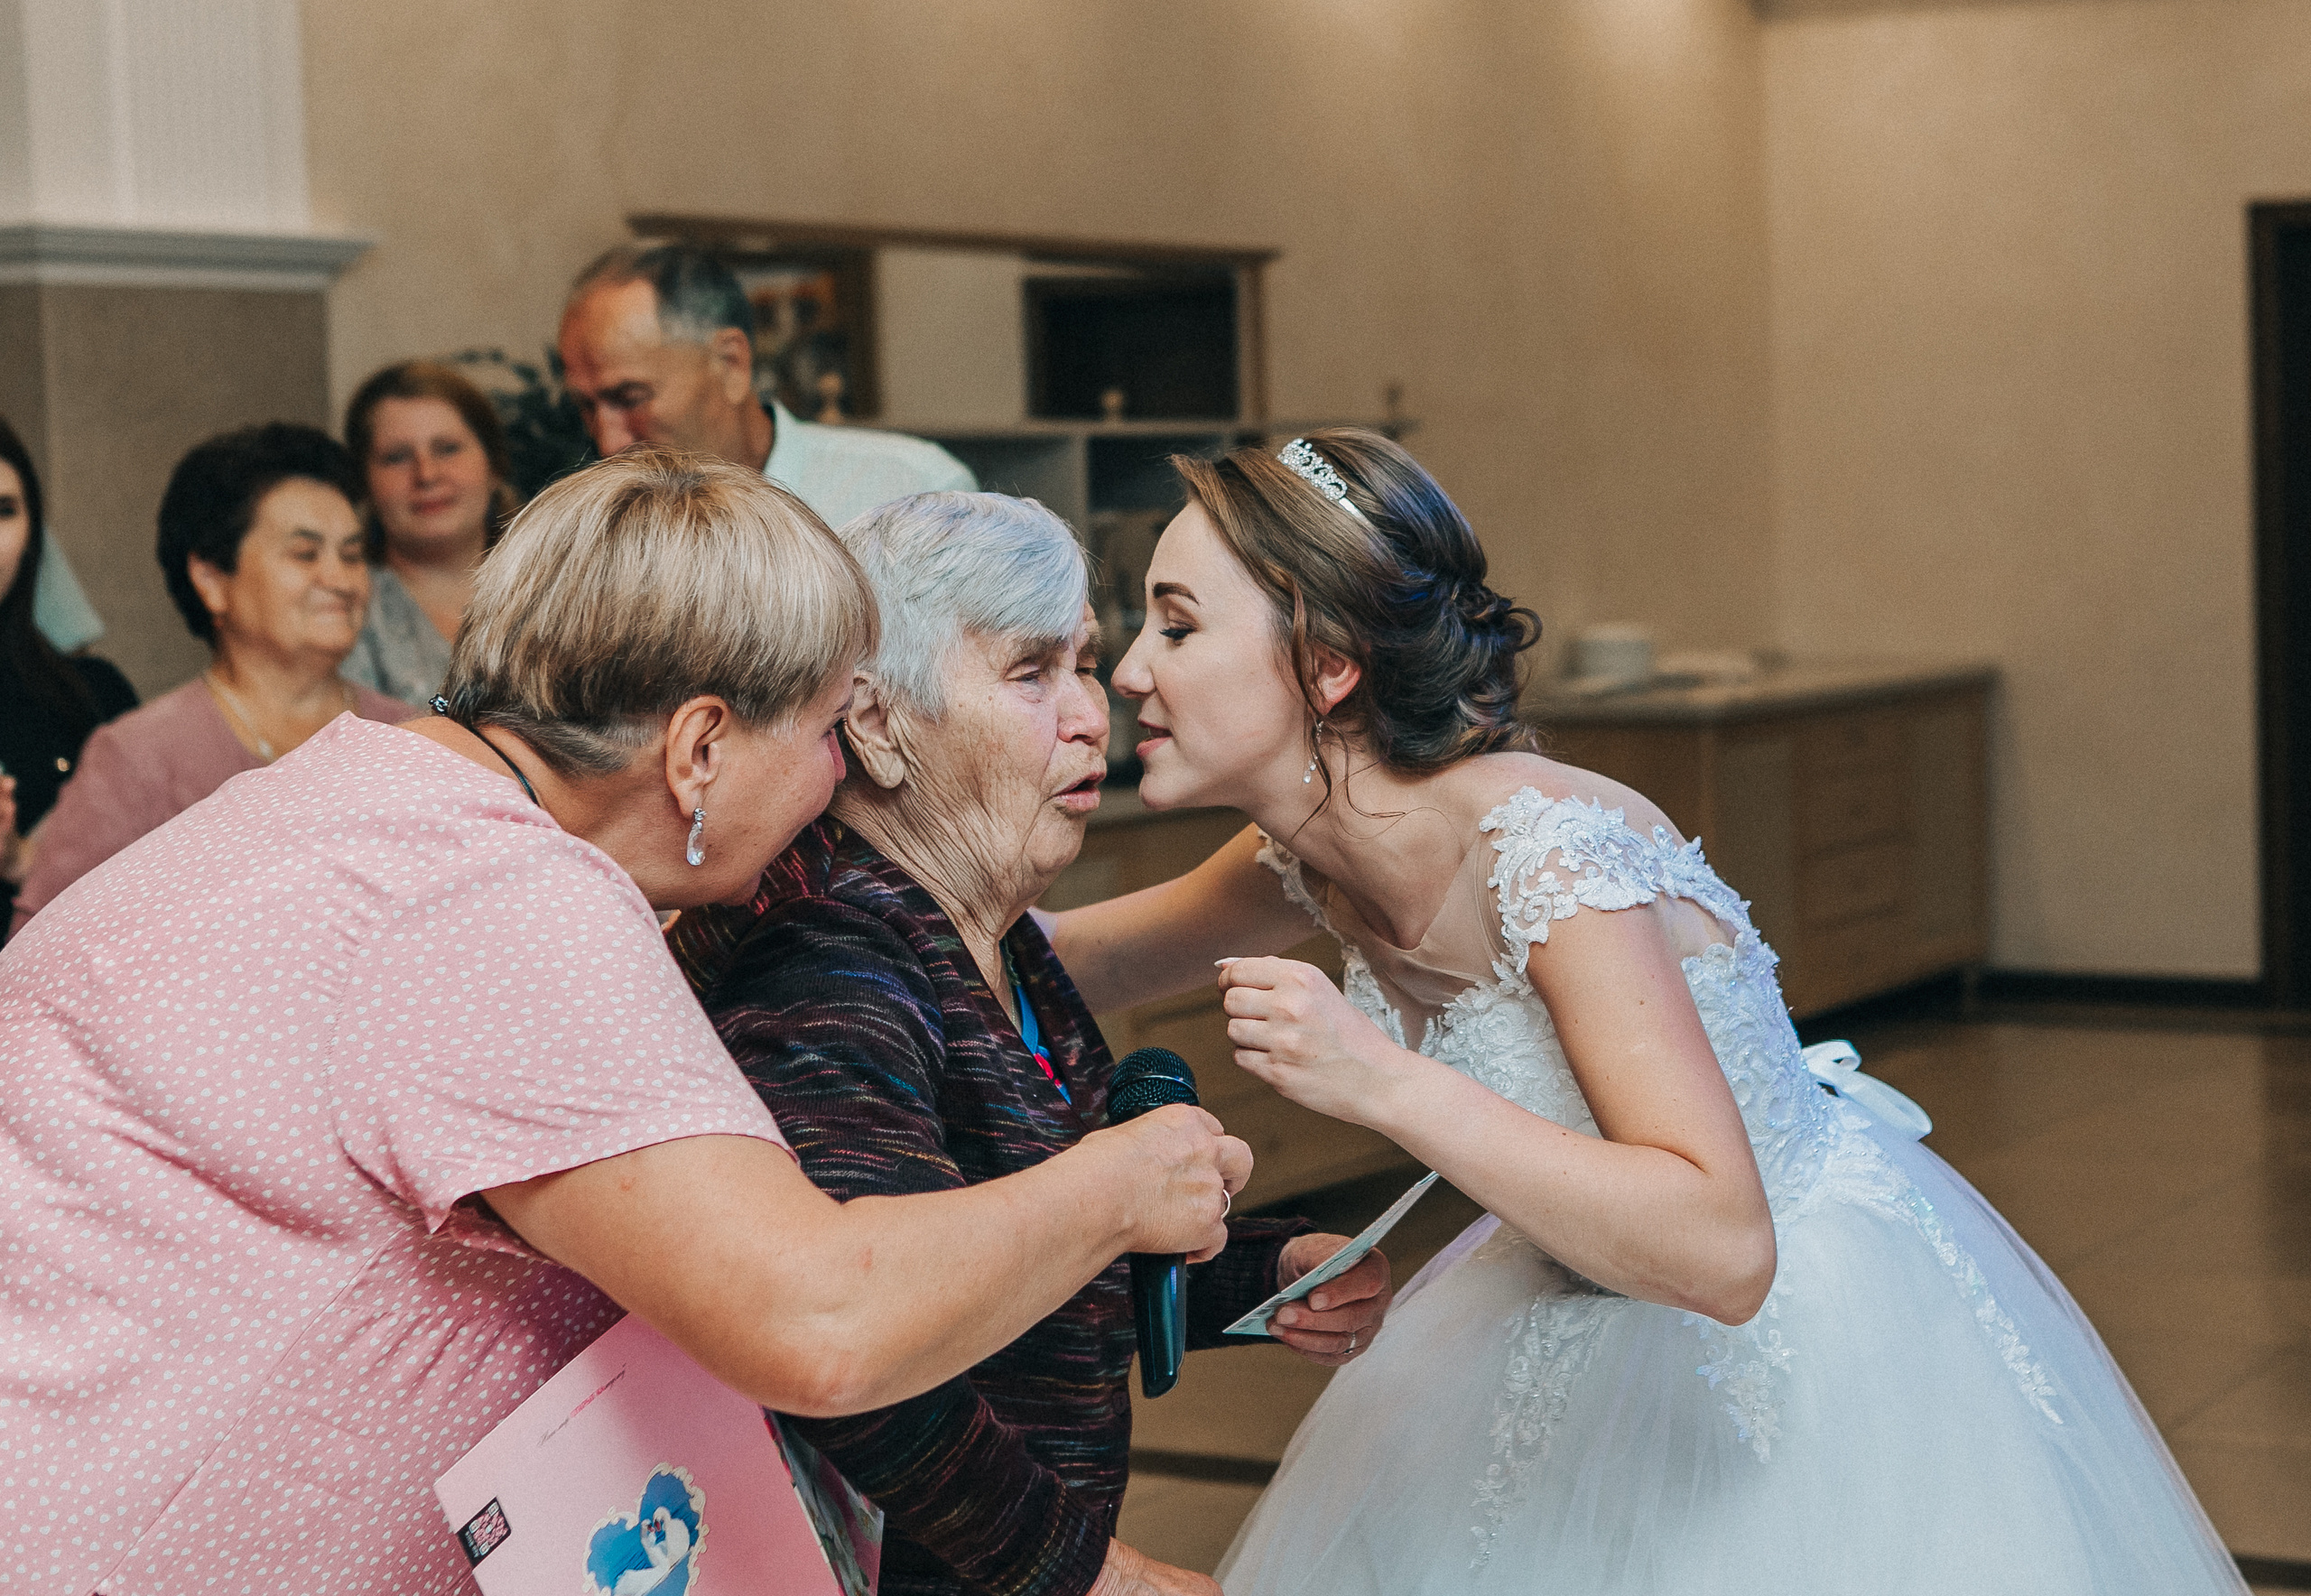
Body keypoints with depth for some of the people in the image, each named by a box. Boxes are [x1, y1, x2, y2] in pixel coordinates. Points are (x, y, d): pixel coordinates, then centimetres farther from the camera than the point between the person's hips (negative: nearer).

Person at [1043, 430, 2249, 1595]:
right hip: (1595, 1334, 7)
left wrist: (1383, 1084, -41)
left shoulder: (1545, 852, -32)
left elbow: (1721, 1253, -38)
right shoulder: (1315, 856, -9)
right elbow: (1095, 960, 12)